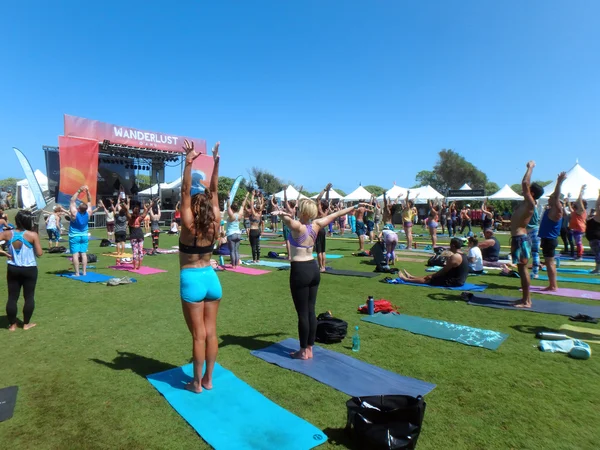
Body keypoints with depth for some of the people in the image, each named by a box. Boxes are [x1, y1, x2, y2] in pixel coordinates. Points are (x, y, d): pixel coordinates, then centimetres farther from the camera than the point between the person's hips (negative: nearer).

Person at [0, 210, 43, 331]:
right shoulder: (33, 235, -14)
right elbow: (39, 253, -12)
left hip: (12, 269, 3)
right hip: (29, 270, -3)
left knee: (12, 297, 12)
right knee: (29, 297, 9)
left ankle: (12, 325, 19)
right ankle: (26, 324, 17)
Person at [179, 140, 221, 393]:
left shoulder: (189, 225, -12)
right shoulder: (215, 223, -2)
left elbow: (185, 191, -15)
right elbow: (214, 190, 2)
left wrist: (188, 163, -18)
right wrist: (216, 161, 3)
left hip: (192, 280, -4)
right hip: (211, 277, 5)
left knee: (198, 334, 4)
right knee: (211, 332, 11)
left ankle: (196, 383, 19)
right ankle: (208, 379, 24)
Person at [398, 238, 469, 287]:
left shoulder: (455, 257, -22)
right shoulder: (463, 255, 11)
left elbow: (444, 270, -18)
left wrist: (432, 276, -4)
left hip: (453, 282, -9)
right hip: (459, 280, 9)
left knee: (428, 279, 2)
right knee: (430, 277, 18)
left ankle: (406, 279, 13)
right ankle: (410, 276, 30)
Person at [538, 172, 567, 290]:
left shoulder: (556, 210, -13)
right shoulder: (551, 209, 10)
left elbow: (556, 197, -26)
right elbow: (555, 196, 23)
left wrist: (559, 183, -30)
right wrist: (558, 182, 24)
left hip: (549, 240, -9)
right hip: (548, 239, 9)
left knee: (549, 262, -7)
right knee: (550, 262, 13)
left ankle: (552, 286, -3)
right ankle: (553, 285, 20)